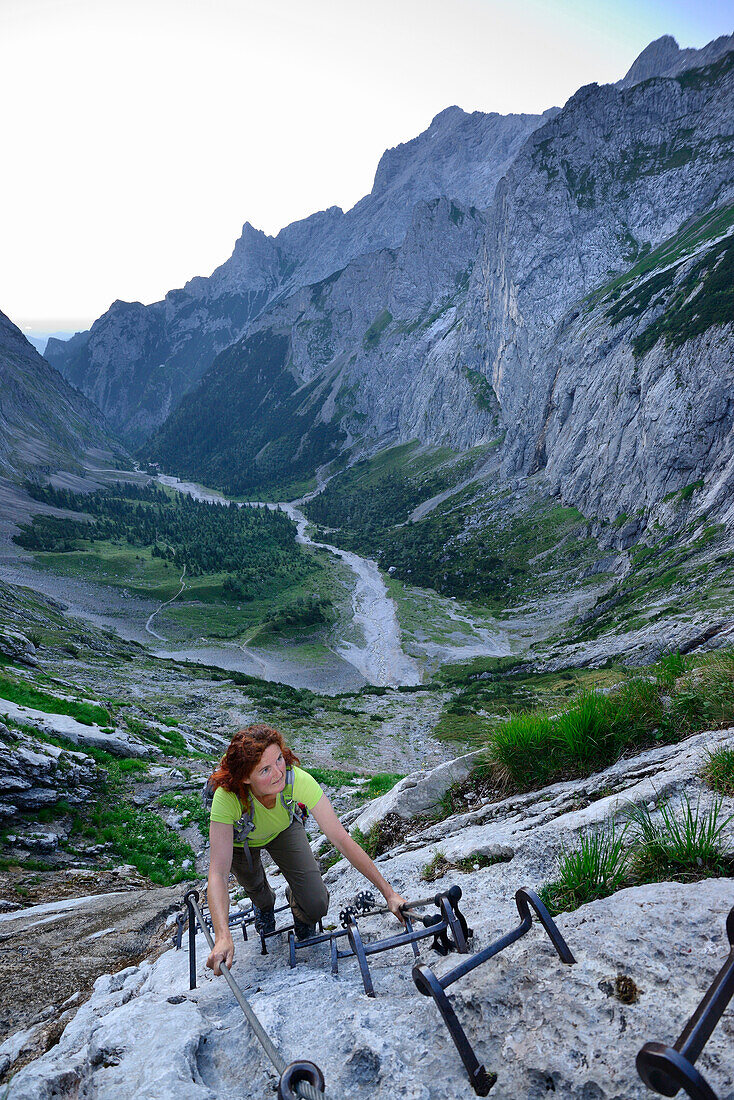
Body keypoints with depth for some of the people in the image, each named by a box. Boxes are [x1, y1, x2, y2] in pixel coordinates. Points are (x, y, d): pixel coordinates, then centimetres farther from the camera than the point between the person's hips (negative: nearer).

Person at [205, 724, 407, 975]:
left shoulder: (297, 780, -40)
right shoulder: (227, 797, -42)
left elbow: (341, 839, -35)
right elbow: (217, 873, -43)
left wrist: (388, 891, -35)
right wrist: (223, 937, -56)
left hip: (284, 829, 0)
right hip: (240, 839, 0)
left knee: (316, 907, -9)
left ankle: (295, 899, 27)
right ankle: (264, 905, 41)